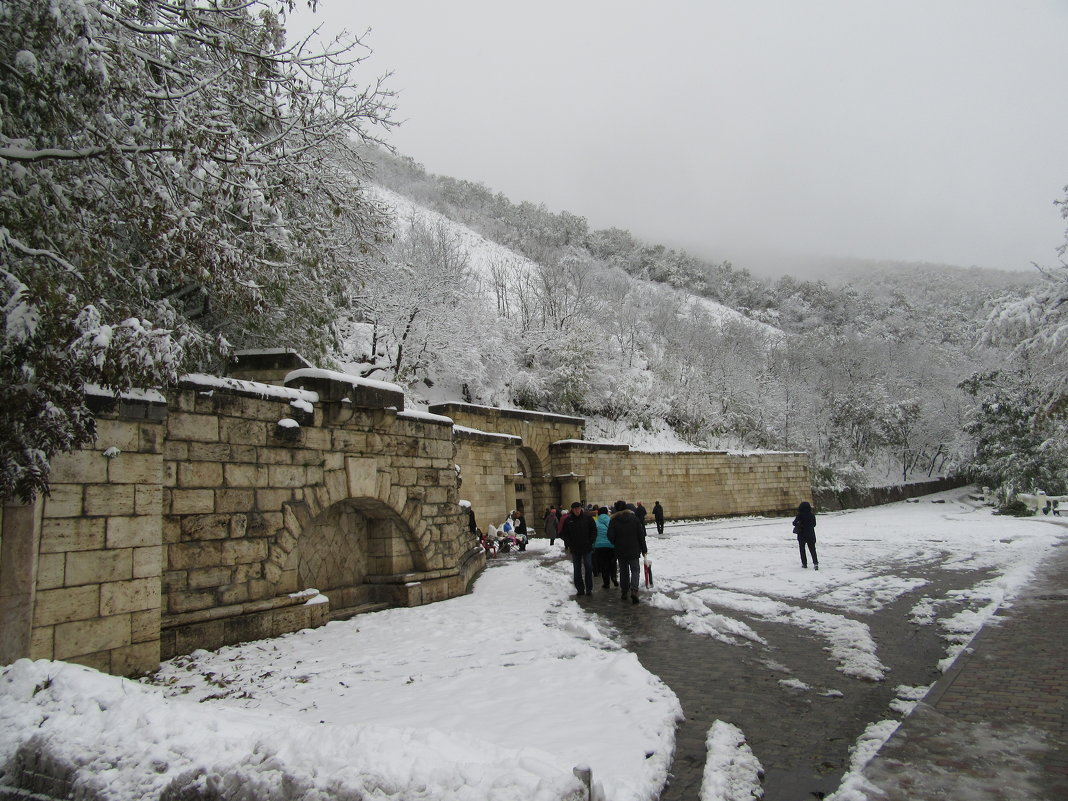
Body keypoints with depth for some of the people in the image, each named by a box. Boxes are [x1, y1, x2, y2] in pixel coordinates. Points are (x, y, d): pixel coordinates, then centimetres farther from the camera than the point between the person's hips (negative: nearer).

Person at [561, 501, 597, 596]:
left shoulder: (587, 518, -3)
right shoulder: (568, 520, -1)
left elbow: (594, 530, 3)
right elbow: (564, 534, 5)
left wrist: (591, 541, -6)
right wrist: (568, 544, -5)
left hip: (587, 548, -1)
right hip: (575, 549, 1)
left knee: (588, 568, 1)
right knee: (577, 569, 7)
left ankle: (589, 589, 9)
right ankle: (580, 589, 16)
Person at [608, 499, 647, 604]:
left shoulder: (614, 521, -7)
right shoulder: (634, 518, -4)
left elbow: (610, 536, -9)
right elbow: (641, 535, -2)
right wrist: (644, 549, 6)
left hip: (620, 551, 1)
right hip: (634, 551, 0)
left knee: (623, 571, 14)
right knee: (635, 569, 5)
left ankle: (624, 591, 17)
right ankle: (634, 590, -16)